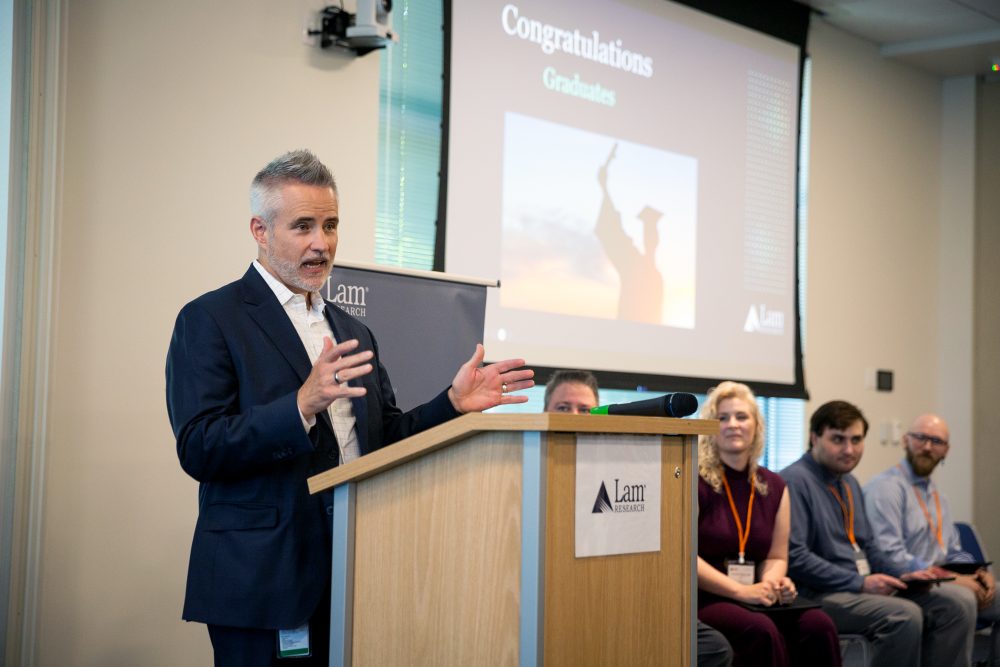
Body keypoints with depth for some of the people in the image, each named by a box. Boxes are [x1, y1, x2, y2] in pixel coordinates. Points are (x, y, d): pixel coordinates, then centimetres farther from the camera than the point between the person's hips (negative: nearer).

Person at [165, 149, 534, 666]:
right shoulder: (209, 320, -4)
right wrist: (302, 404, -25)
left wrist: (452, 403, -1)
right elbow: (199, 449, -13)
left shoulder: (353, 332, 18)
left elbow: (383, 440, 15)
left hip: (351, 578, 6)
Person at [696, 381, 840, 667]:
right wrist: (741, 591, -19)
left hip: (754, 601, 5)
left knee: (818, 624, -24)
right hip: (700, 600, -5)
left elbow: (776, 557, 17)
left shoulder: (774, 487, 13)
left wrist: (773, 581, -8)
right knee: (761, 630, -35)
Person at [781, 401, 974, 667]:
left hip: (866, 586, 9)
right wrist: (859, 583, -20)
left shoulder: (849, 483, 18)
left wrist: (901, 576, 5)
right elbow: (795, 557, -20)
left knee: (951, 607, -3)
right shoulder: (795, 481, -12)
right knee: (905, 615, -30)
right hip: (820, 595, -9)